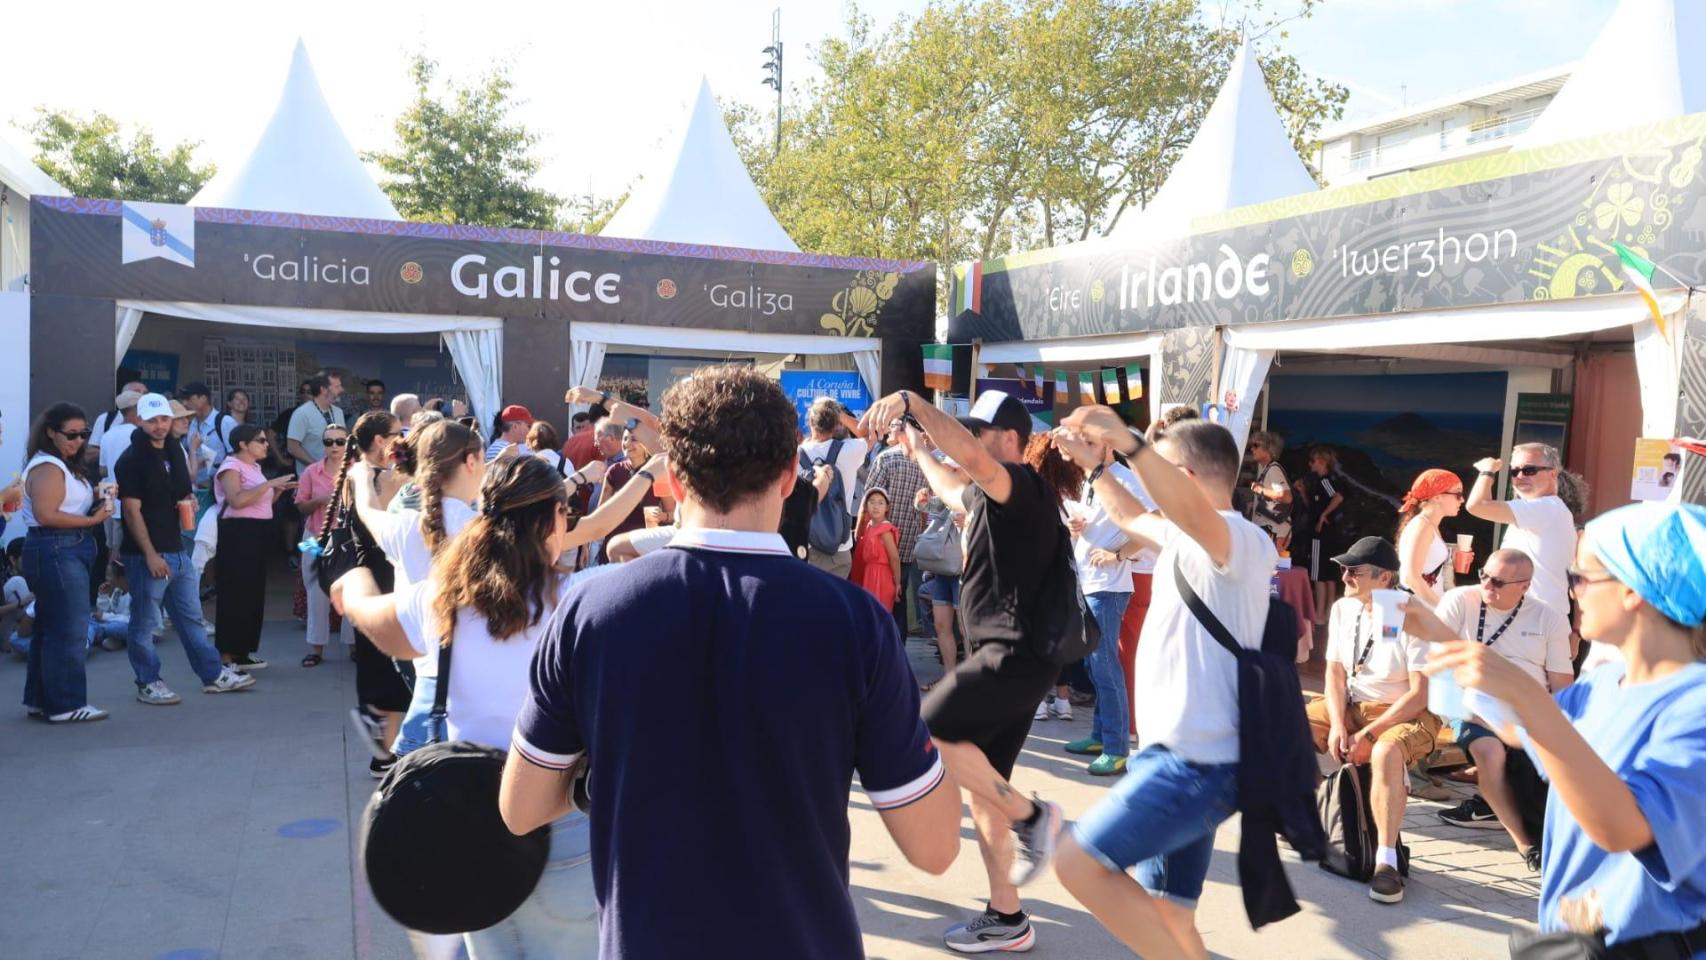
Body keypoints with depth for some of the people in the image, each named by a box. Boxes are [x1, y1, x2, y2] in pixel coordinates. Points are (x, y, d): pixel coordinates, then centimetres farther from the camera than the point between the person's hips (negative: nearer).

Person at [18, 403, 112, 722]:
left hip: (68, 551, 11)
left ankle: (40, 700, 24)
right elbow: (45, 514, -22)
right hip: (56, 552, -11)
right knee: (69, 629, -6)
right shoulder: (48, 467, -13)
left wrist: (97, 502, 2)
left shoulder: (65, 466, 18)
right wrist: (92, 520, -18)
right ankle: (65, 704, 0)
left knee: (49, 628, 15)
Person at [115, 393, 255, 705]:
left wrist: (189, 502, 0)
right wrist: (150, 555, -18)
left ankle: (213, 675, 19)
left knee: (192, 617, 13)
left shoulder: (175, 452, 12)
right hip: (146, 554, -8)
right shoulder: (131, 460, -10)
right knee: (144, 622, 2)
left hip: (177, 550, 8)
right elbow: (132, 511, -14)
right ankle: (148, 684, 13)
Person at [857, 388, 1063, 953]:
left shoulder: (1024, 486, -11)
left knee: (927, 735, -17)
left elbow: (968, 455, -33)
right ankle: (1006, 919, 21)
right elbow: (955, 491, 41)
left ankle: (1030, 817, -3)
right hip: (1007, 656, 10)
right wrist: (917, 450, 45)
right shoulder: (988, 497, 17)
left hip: (1015, 653, -10)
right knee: (982, 786, 11)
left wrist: (911, 402, -33)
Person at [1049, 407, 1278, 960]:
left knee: (1081, 865, -14)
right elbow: (1131, 518, 34)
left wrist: (1127, 442, -51)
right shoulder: (1190, 540, 14)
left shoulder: (1242, 542, -17)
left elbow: (1192, 509, -41)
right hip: (1182, 756, 10)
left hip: (1198, 763, -10)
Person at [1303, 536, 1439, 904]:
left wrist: (1368, 734, -24)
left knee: (1386, 752, -39)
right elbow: (1335, 672, 2)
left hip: (1407, 712, -6)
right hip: (1351, 704, 6)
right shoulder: (1342, 609, 2)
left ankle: (1386, 862, -32)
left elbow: (1421, 694, -20)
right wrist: (1337, 725, -13)